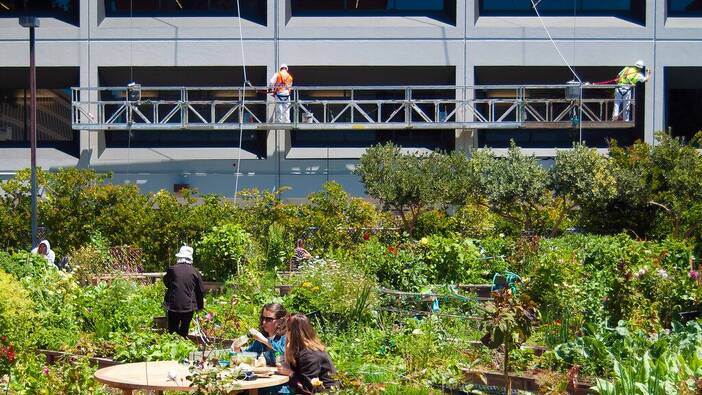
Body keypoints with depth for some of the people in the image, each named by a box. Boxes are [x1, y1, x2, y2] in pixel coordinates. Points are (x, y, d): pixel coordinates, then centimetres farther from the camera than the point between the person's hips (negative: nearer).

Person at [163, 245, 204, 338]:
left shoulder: (172, 269, -5)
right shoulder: (195, 272, -3)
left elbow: (166, 282, 14)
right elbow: (200, 290, 3)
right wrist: (200, 305, 16)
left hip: (173, 305, 0)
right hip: (188, 306, 0)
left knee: (172, 330, 9)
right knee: (184, 331, 8)